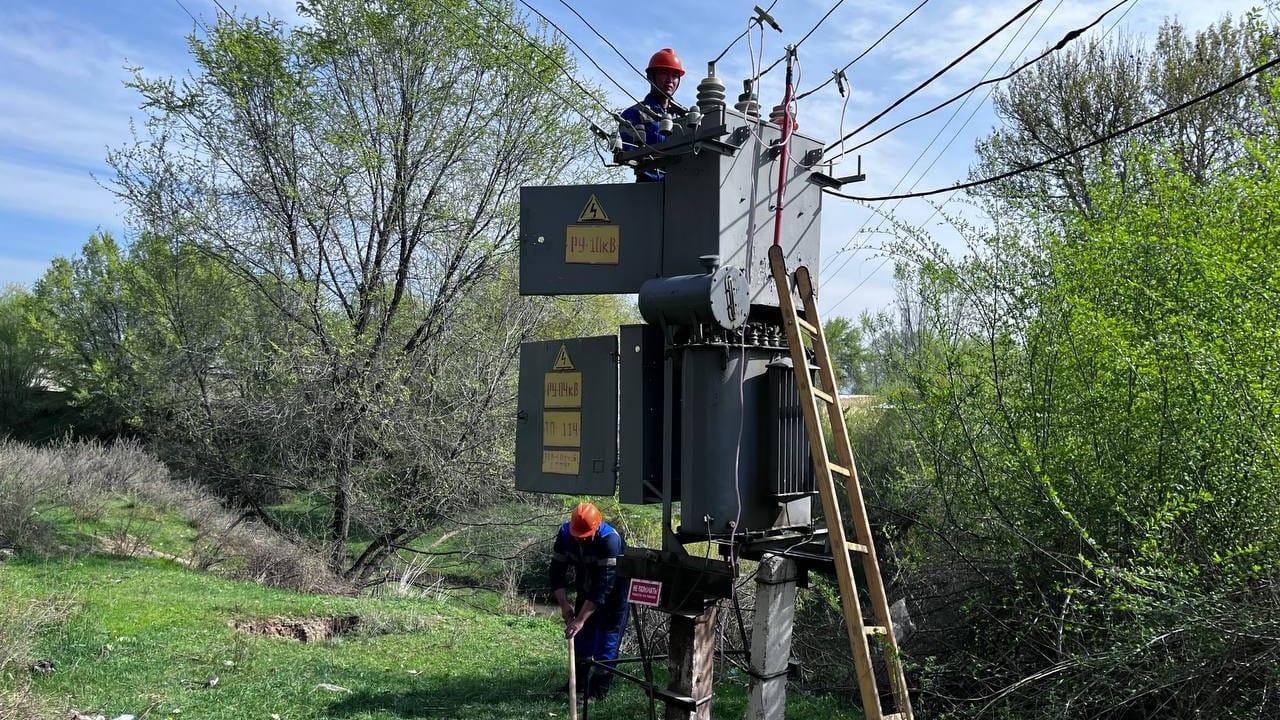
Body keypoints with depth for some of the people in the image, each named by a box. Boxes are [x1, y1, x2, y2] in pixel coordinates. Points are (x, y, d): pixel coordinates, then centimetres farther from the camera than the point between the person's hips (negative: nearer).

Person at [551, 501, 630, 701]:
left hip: (614, 593, -5)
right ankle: (579, 682, 26)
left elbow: (603, 586, -39)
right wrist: (564, 604, -26)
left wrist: (581, 620, -41)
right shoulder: (565, 534, -21)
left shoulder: (610, 540, -38)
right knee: (581, 637, 11)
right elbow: (557, 572, -14)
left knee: (606, 641, -6)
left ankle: (598, 692, 3)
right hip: (586, 589, 6)